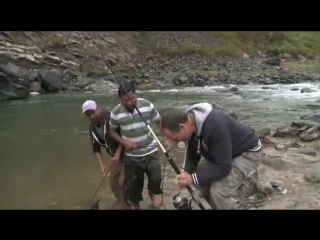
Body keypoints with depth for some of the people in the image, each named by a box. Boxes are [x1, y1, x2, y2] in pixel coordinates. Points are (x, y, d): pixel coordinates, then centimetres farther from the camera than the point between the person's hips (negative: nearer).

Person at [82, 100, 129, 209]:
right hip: (116, 157, 8)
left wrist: (117, 153, -30)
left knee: (122, 183, -12)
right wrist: (102, 164, -10)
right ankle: (124, 206, 31)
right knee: (114, 184, 13)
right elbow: (96, 148, 2)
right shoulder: (92, 128, -1)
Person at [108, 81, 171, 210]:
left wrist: (165, 139, -8)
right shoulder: (116, 112, -12)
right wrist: (124, 142, -13)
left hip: (150, 152, 0)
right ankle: (136, 207, 35)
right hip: (131, 156, 1)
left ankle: (152, 193, 28)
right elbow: (112, 131, 3)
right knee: (132, 186, 8)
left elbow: (159, 122, 1)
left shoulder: (147, 105, -12)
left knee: (156, 179, -9)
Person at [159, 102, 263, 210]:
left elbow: (224, 167, -31)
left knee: (219, 191, -23)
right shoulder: (189, 121, -12)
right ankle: (218, 206, 25)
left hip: (248, 153, -8)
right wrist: (186, 172, -13)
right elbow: (193, 153, 3)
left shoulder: (215, 126, -38)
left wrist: (193, 178, -29)